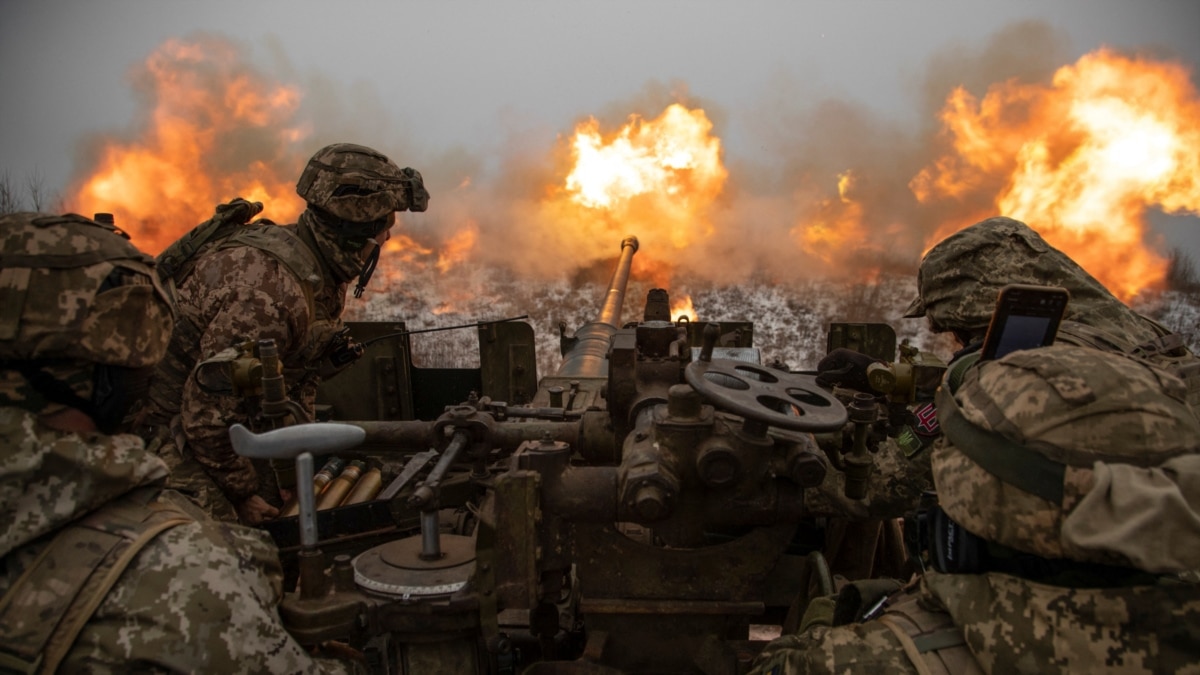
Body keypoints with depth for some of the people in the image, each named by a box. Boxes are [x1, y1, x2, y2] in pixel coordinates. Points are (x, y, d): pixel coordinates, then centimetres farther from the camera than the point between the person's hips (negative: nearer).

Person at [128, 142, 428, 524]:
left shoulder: (322, 274, 0)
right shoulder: (273, 291, -31)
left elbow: (301, 379, 11)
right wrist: (244, 494, -14)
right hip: (165, 427, -9)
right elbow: (208, 413, -27)